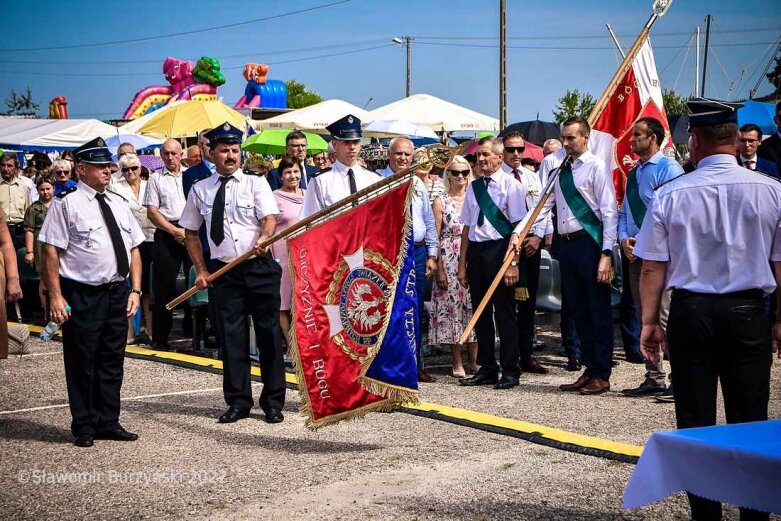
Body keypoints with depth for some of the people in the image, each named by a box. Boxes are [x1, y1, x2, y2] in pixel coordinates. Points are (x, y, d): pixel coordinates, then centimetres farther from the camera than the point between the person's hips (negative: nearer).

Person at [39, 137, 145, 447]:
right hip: (82, 296, -6)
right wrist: (55, 296, -15)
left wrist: (135, 290, 5)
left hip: (117, 293, 6)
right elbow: (51, 252, -10)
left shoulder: (118, 204, 12)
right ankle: (84, 426, 14)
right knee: (82, 362, 2)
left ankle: (108, 422, 23)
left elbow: (134, 249, 14)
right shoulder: (66, 204, -7)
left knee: (112, 361, 12)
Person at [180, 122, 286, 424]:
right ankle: (238, 402, 14)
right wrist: (201, 270, 7)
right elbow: (191, 232, 14)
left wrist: (263, 238, -33)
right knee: (231, 337, 4)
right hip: (224, 271, 2)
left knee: (269, 334, 2)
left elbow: (270, 218, -11)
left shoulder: (256, 184, 2)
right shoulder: (200, 190, 7)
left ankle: (273, 402, 11)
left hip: (260, 267, -2)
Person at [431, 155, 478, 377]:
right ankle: (457, 363, 6)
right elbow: (435, 237, -1)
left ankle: (474, 361, 12)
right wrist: (439, 268, -8)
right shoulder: (441, 201, 2)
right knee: (451, 307, -1)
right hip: (449, 261, -2)